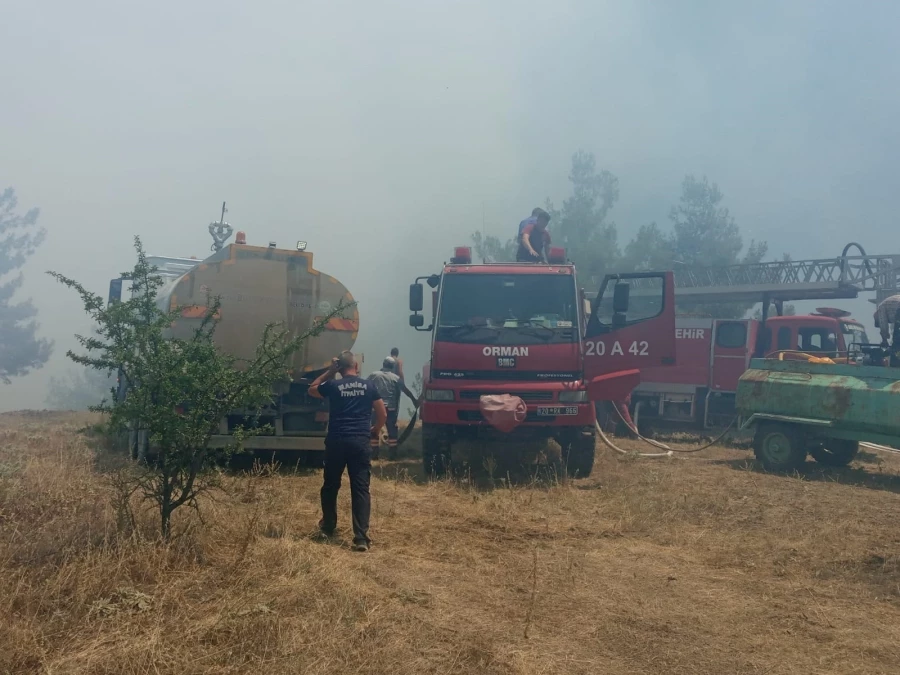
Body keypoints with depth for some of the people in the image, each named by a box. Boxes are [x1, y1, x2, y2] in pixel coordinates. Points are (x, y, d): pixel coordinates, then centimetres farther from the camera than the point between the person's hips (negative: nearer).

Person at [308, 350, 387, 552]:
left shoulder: (333, 385, 3)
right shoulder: (368, 386, 5)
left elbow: (311, 389, 24)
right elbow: (383, 414, 8)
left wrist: (329, 372, 22)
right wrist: (375, 430, 27)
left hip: (336, 441, 0)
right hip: (360, 442, 0)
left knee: (330, 485, 19)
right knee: (361, 488, -2)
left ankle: (328, 527, 34)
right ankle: (361, 537, -11)